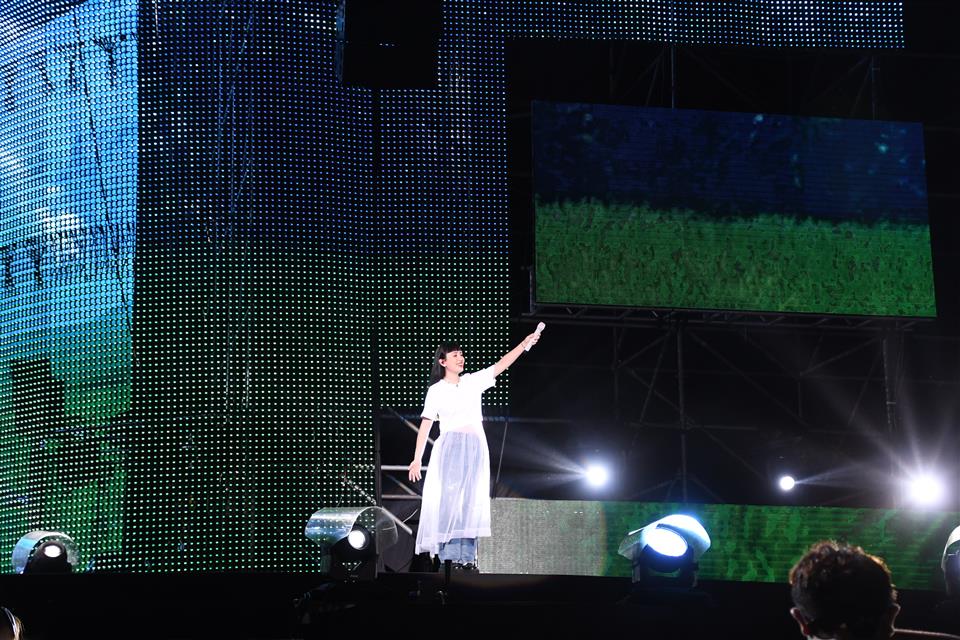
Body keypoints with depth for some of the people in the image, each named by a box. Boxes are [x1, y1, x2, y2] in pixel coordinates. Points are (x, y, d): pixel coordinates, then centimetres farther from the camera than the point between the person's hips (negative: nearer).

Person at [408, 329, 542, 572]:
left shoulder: (473, 381, 12)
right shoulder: (436, 391, 5)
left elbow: (501, 365, 5)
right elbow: (425, 425, 3)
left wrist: (525, 344, -6)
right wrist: (417, 458, -2)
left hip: (476, 447, 3)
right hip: (450, 447, -3)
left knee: (471, 502, 0)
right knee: (449, 500, -11)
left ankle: (467, 559, -3)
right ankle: (450, 558, -14)